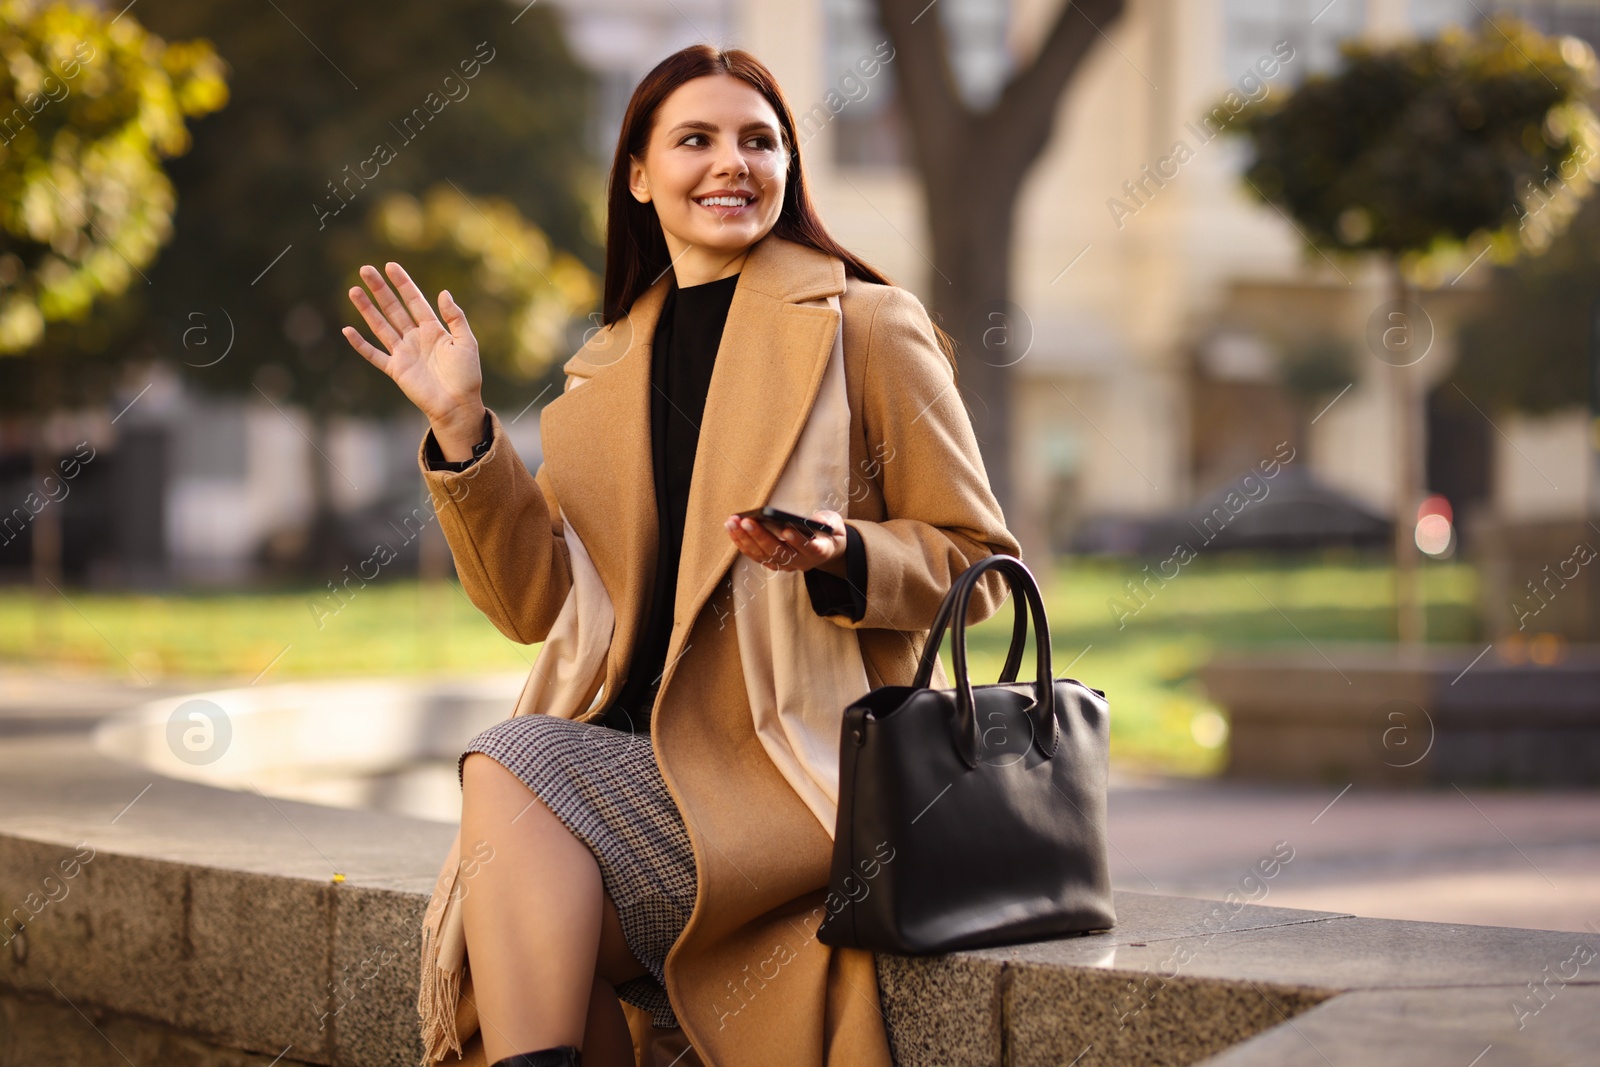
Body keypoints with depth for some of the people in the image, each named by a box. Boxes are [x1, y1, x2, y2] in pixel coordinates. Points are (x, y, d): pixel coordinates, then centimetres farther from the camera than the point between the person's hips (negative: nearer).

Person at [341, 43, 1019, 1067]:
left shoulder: (867, 325, 2)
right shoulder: (609, 369, 17)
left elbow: (980, 563, 1)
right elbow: (537, 602, 13)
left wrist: (840, 558, -18)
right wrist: (461, 426, 3)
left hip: (808, 758, -5)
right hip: (645, 746, 5)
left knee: (514, 772, -25)